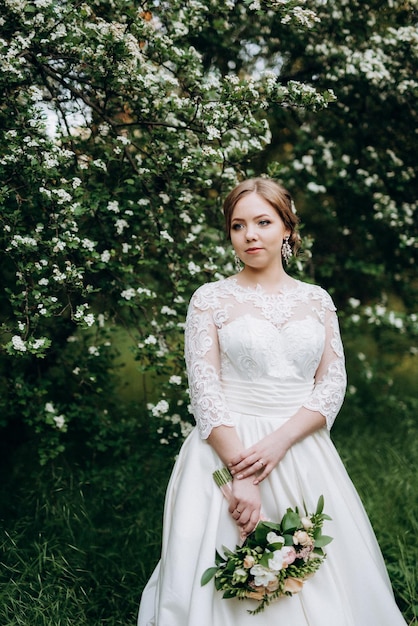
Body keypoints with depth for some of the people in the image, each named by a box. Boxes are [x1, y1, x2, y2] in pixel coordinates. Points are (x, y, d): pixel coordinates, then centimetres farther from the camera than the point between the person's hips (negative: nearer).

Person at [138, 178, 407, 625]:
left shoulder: (317, 300, 9)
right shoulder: (211, 299, 1)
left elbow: (333, 383, 2)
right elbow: (205, 390, -7)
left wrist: (279, 442, -14)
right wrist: (240, 472, -17)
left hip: (302, 449, 3)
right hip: (228, 449, -2)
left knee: (321, 579, 3)